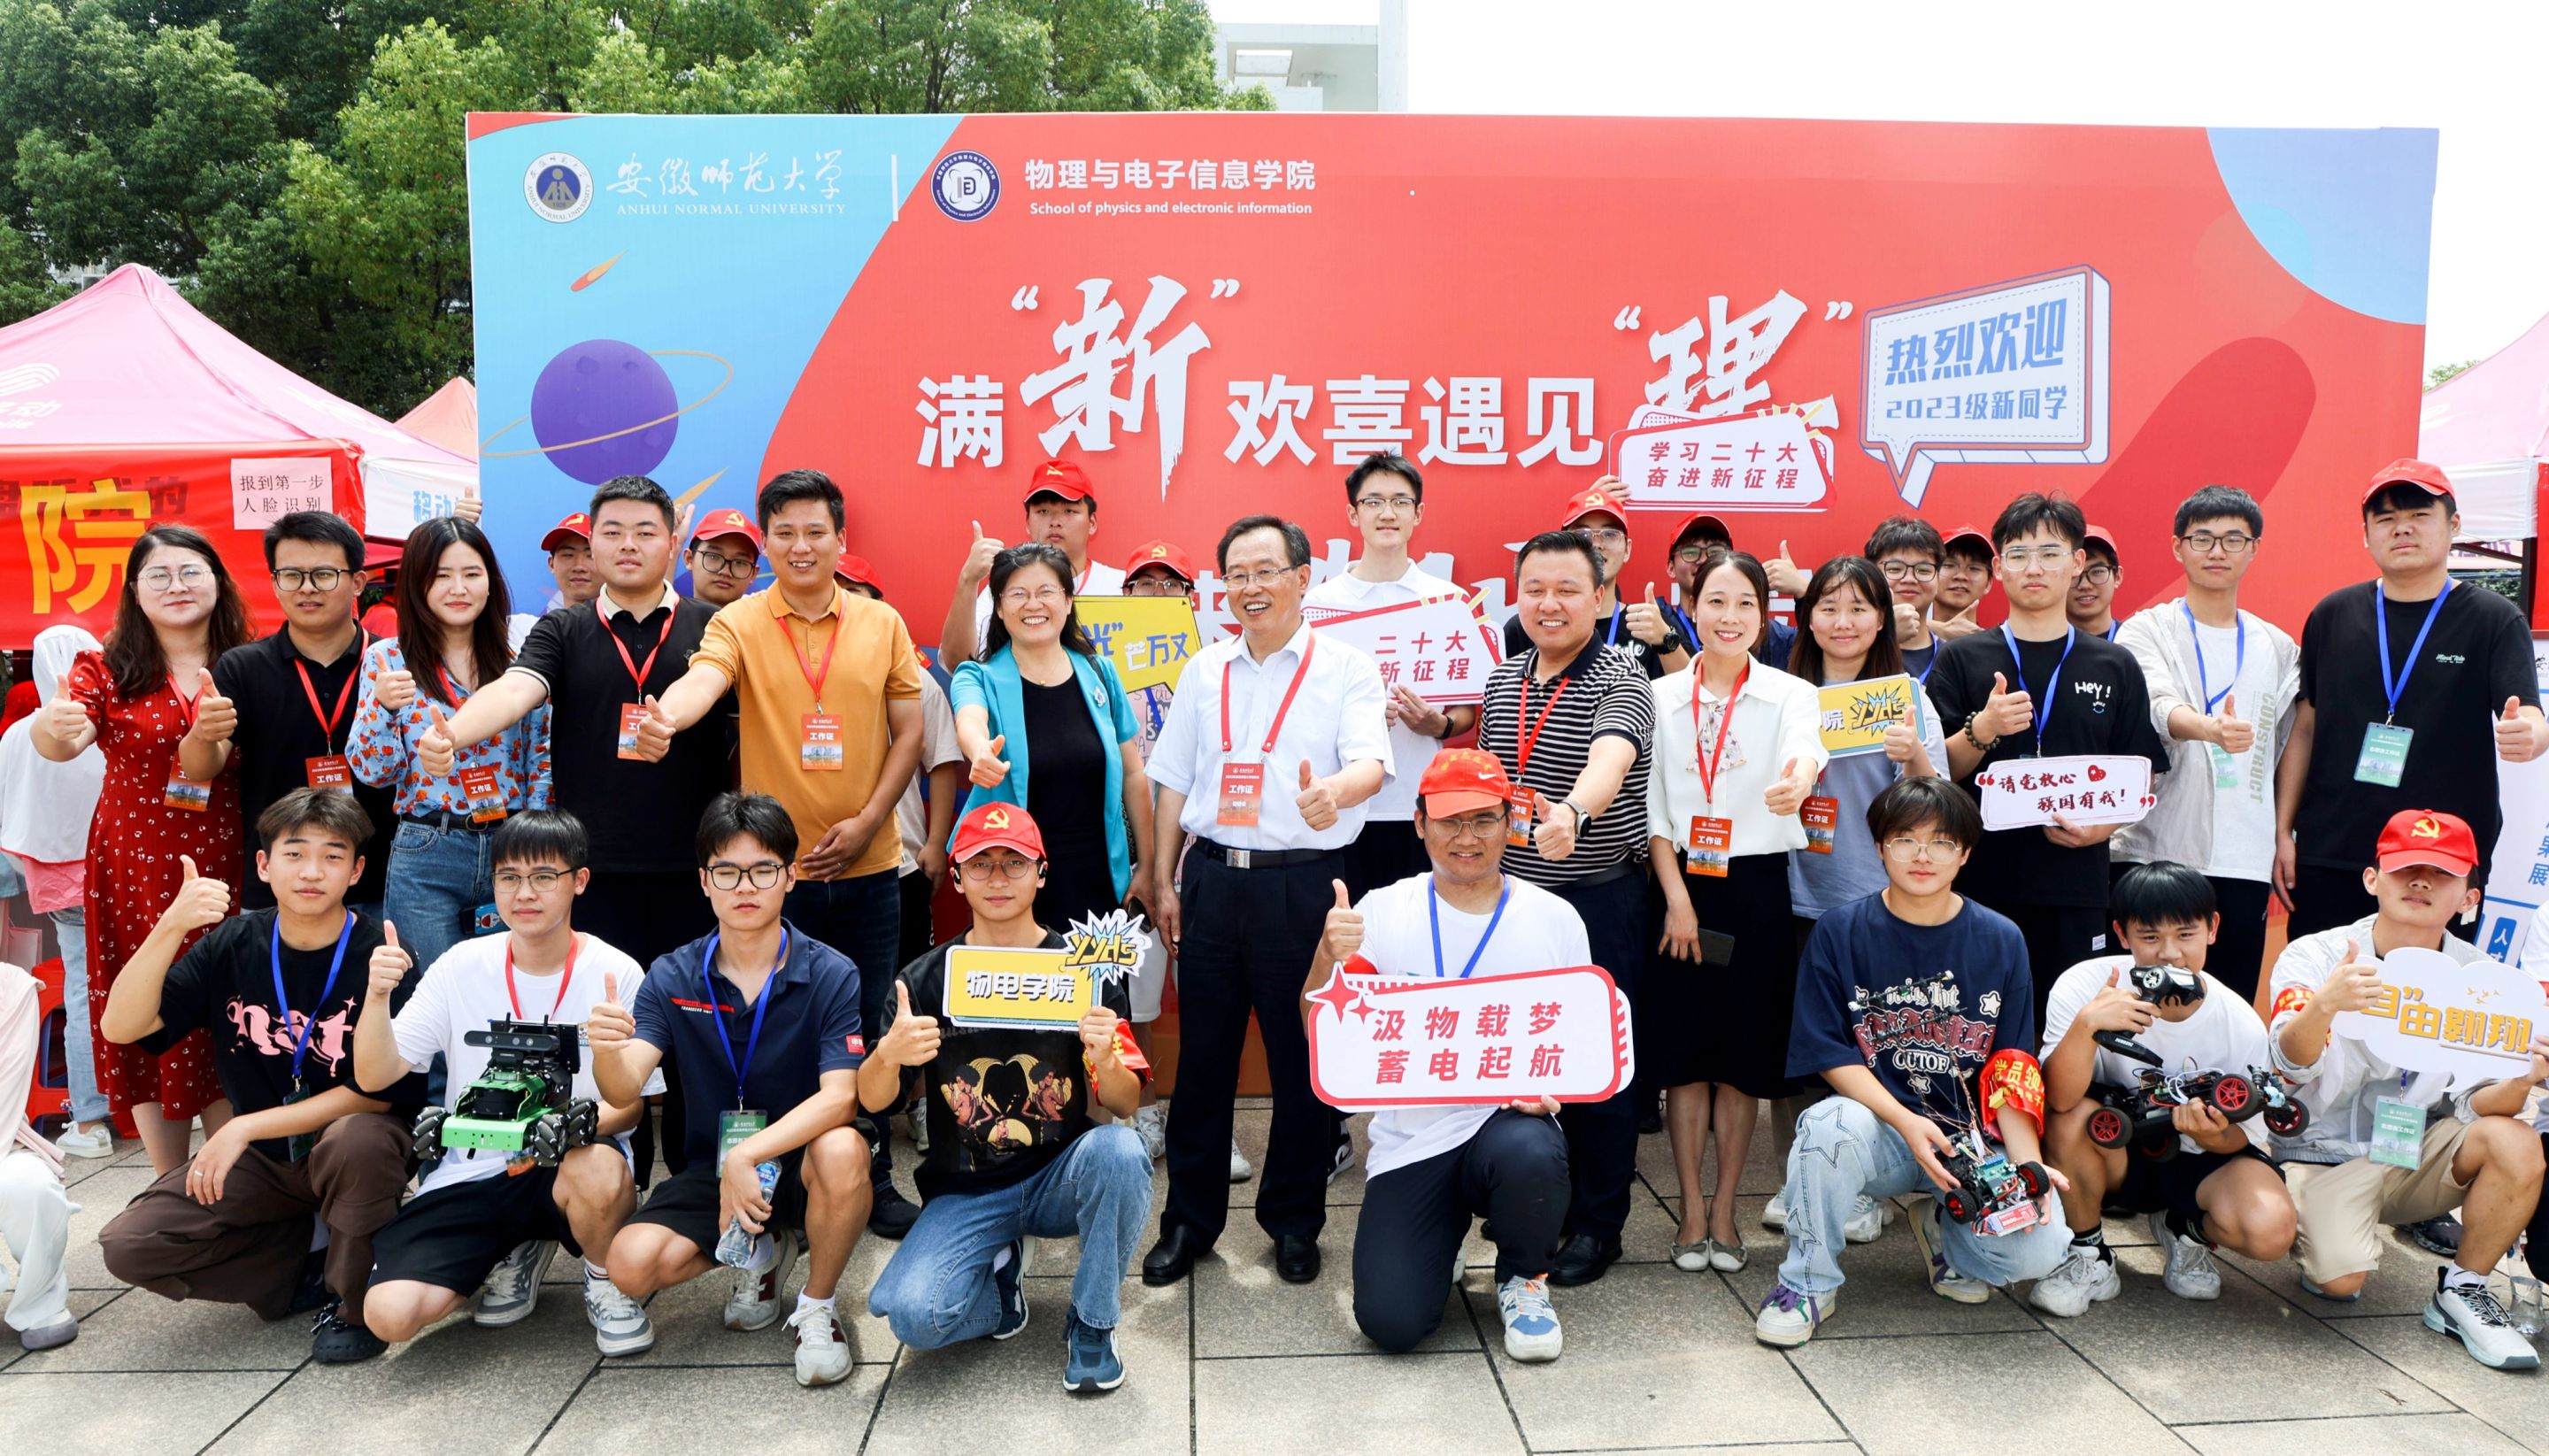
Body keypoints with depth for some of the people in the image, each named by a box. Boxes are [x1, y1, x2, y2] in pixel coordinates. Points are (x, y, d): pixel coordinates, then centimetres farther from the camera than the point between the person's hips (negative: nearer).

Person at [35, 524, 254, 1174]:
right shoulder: (106, 670, 0)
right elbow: (63, 739, -16)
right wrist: (54, 729, -39)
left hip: (225, 871, 0)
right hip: (135, 874, 0)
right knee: (150, 1027, 6)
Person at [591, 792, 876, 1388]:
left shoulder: (831, 976, -13)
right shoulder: (671, 977, -4)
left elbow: (840, 1097, -22)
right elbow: (624, 1089, -15)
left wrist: (749, 1156, -34)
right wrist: (606, 1051, -39)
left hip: (799, 1163, -3)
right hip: (710, 1166, 3)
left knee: (842, 1152, -36)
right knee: (631, 1265, -21)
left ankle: (817, 1307, -7)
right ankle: (761, 1250, 13)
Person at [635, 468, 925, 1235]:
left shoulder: (882, 623, 4)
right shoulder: (740, 624, -3)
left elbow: (909, 730, 5)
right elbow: (702, 679, -23)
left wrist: (869, 820, -6)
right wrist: (665, 715, -46)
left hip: (867, 866, 2)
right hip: (774, 869, -2)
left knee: (865, 1026, 10)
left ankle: (873, 1178, 25)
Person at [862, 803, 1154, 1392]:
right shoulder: (925, 979, -1)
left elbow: (1125, 1105, -5)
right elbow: (872, 1102, -3)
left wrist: (1105, 1060, -29)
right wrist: (888, 1055, -26)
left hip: (1062, 1179, 0)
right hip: (965, 1194, 0)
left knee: (1119, 1150, -33)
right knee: (913, 1314, -26)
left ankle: (1092, 1324, -8)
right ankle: (999, 1267, 11)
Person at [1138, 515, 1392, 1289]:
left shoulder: (1348, 669, -2)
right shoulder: (1204, 671, 12)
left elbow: (1371, 763, -17)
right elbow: (1174, 781, 15)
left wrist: (1333, 792, -39)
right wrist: (1162, 881, 11)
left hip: (1304, 883, -3)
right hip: (1213, 878, 4)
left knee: (1304, 1058, 5)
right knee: (1202, 1056, 9)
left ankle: (1294, 1221, 23)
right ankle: (1189, 1219, 23)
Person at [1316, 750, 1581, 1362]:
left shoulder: (1555, 919, 2)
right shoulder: (1382, 911, 1)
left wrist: (1554, 1086, -13)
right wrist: (1328, 957, -20)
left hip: (1512, 1121, 0)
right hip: (1409, 1139, 0)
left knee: (1529, 1152, -36)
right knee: (1390, 1322, -15)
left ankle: (1524, 1278, -1)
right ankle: (1441, 1236, 22)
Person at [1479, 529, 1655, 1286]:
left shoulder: (1619, 680, -12)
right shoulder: (1501, 680, 9)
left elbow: (1612, 757, -33)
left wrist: (1572, 811, -53)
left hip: (1599, 898, -6)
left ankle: (1596, 1224, 17)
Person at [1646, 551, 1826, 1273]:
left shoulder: (1790, 694, -1)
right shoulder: (1661, 696, 3)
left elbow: (1806, 749, -25)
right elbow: (1653, 805, 0)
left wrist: (1798, 780, -49)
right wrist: (1676, 896, -8)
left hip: (1757, 887, 0)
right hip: (1679, 883, 1)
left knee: (1744, 1053, 6)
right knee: (1683, 1049, 4)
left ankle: (1724, 1210, 21)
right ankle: (1692, 1212, 17)